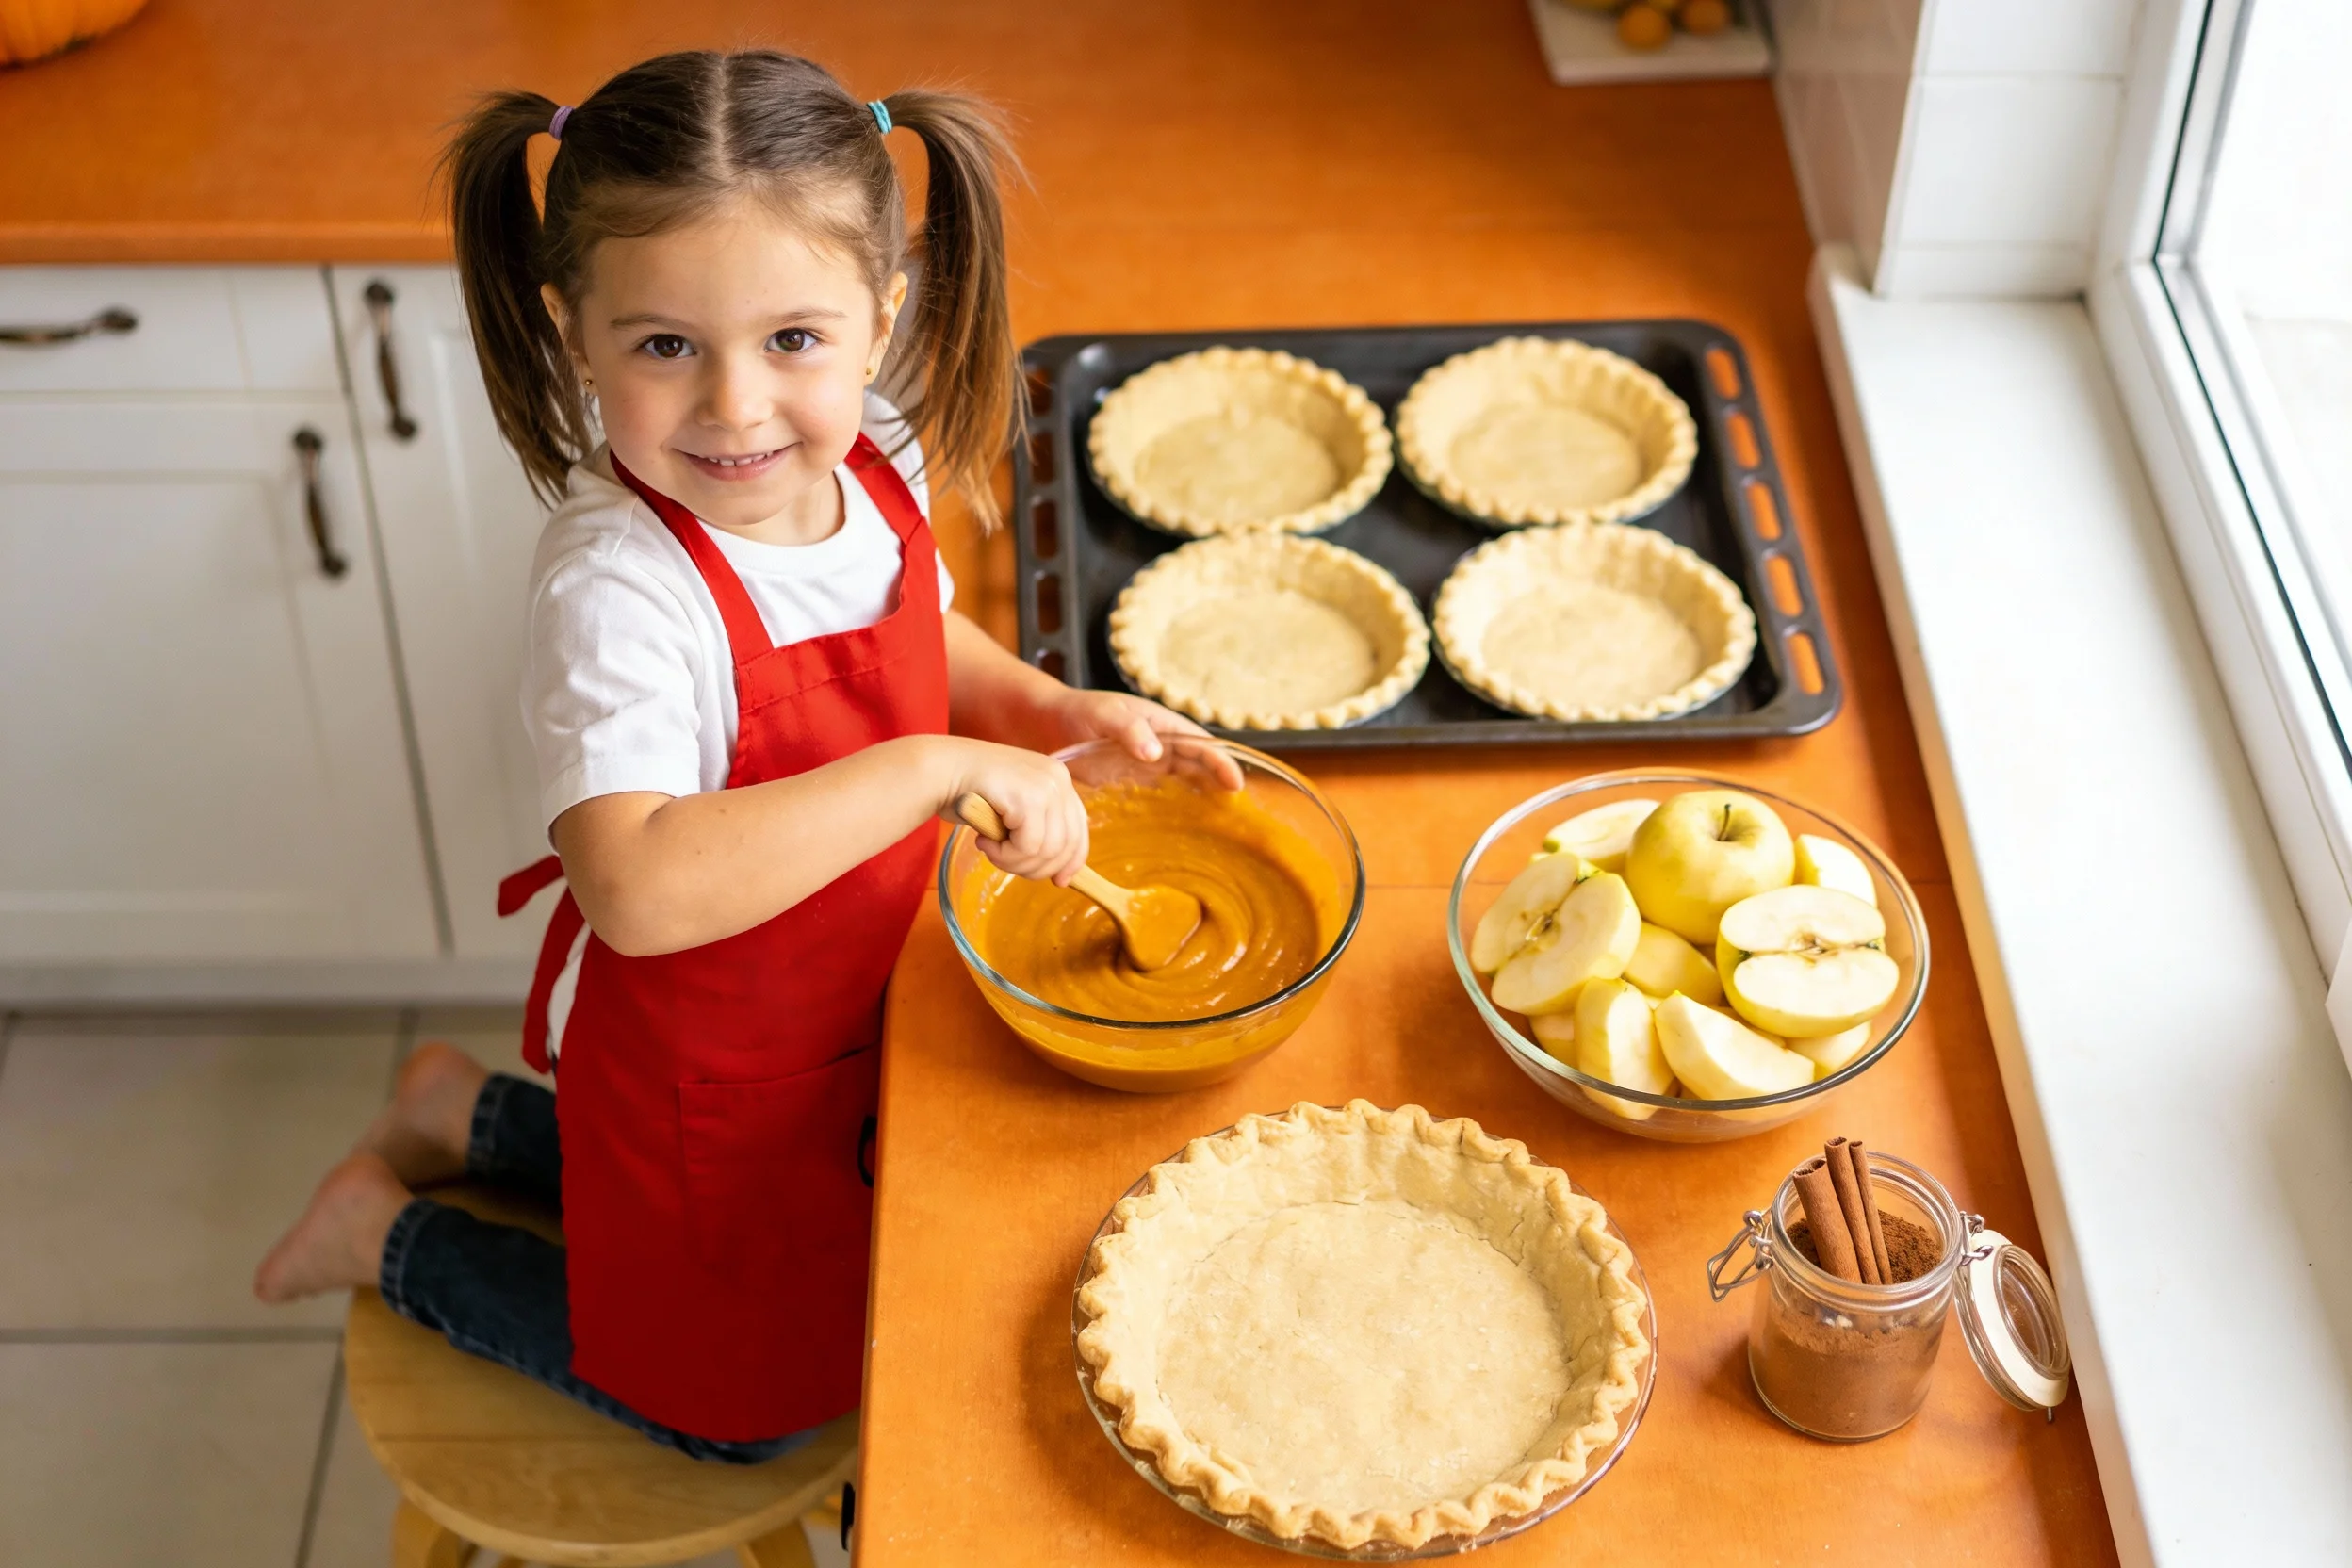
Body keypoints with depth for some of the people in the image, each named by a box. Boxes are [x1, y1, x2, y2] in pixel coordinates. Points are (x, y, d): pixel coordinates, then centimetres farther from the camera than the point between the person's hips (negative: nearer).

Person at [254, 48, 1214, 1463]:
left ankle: (470, 1115, 42)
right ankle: (395, 1235, 29)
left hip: (842, 1016, 7)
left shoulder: (873, 470, -13)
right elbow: (638, 887, -48)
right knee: (740, 1401, 18)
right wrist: (940, 766, -47)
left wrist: (1045, 706, -9)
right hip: (704, 1068, -7)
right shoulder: (622, 586, -36)